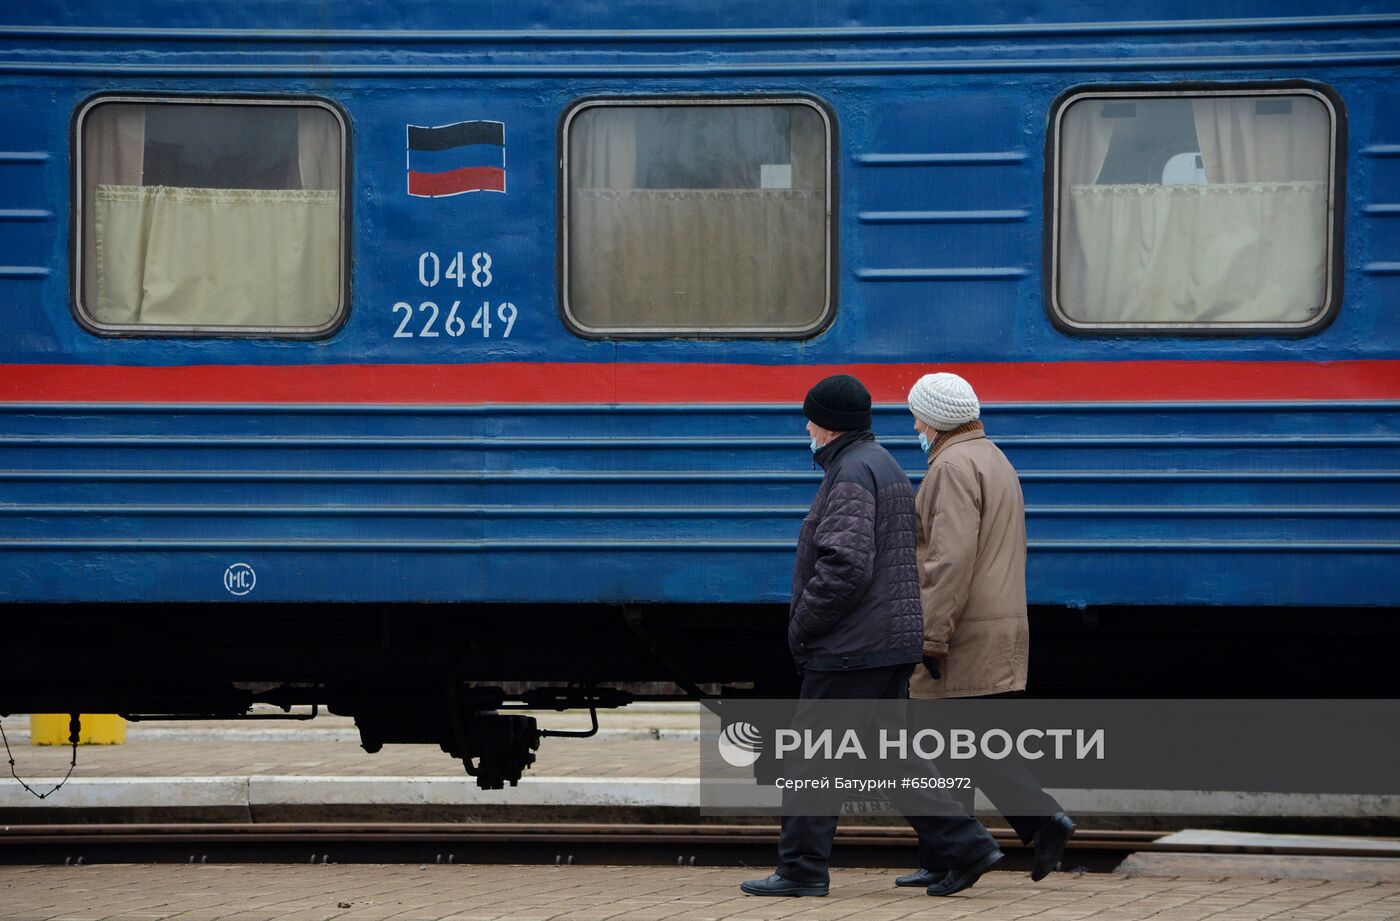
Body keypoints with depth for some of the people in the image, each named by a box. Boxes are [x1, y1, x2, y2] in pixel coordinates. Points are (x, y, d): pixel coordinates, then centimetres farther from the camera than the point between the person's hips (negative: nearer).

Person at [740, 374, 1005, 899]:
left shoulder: (851, 474, -14)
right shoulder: (885, 467, 19)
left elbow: (844, 566, -24)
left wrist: (801, 624, -14)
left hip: (850, 647, -10)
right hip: (894, 640, 10)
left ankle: (802, 869, 2)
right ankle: (963, 848, 4)